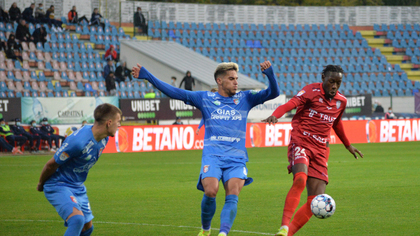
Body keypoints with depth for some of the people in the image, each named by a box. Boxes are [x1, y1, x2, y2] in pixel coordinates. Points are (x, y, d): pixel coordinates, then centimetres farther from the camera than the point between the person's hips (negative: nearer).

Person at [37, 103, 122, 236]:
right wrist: (41, 184, -2)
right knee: (77, 219, -30)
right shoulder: (78, 141, -31)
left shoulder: (104, 138, -3)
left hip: (78, 187, 9)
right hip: (58, 186, -9)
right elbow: (51, 165, -18)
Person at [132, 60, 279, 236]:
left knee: (232, 195, -18)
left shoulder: (245, 99, 16)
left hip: (236, 157, 1)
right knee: (210, 191, -19)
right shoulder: (205, 98, 12)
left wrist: (269, 74, -10)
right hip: (212, 155, -1)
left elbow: (273, 93, 10)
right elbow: (174, 92, 12)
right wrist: (147, 76, 7)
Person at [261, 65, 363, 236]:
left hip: (320, 151, 6)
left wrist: (348, 145, 45)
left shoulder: (341, 101, 13)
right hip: (300, 144, -6)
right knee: (300, 180, -34)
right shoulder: (311, 91, -5)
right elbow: (290, 104, -22)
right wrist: (275, 116, -43)